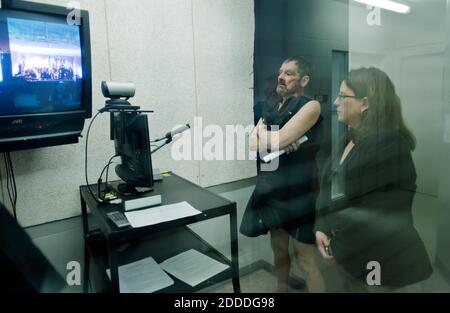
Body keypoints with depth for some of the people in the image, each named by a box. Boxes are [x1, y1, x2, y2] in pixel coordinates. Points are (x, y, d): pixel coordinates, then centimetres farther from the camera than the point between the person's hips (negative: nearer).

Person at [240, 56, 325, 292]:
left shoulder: (310, 106, -9)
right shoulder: (271, 109, 12)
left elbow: (277, 140, -21)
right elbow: (253, 143, -2)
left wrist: (263, 133, -2)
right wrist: (278, 139, -17)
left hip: (297, 191, -6)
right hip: (271, 189, 7)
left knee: (304, 257, 3)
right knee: (279, 249, 19)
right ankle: (281, 289, 39)